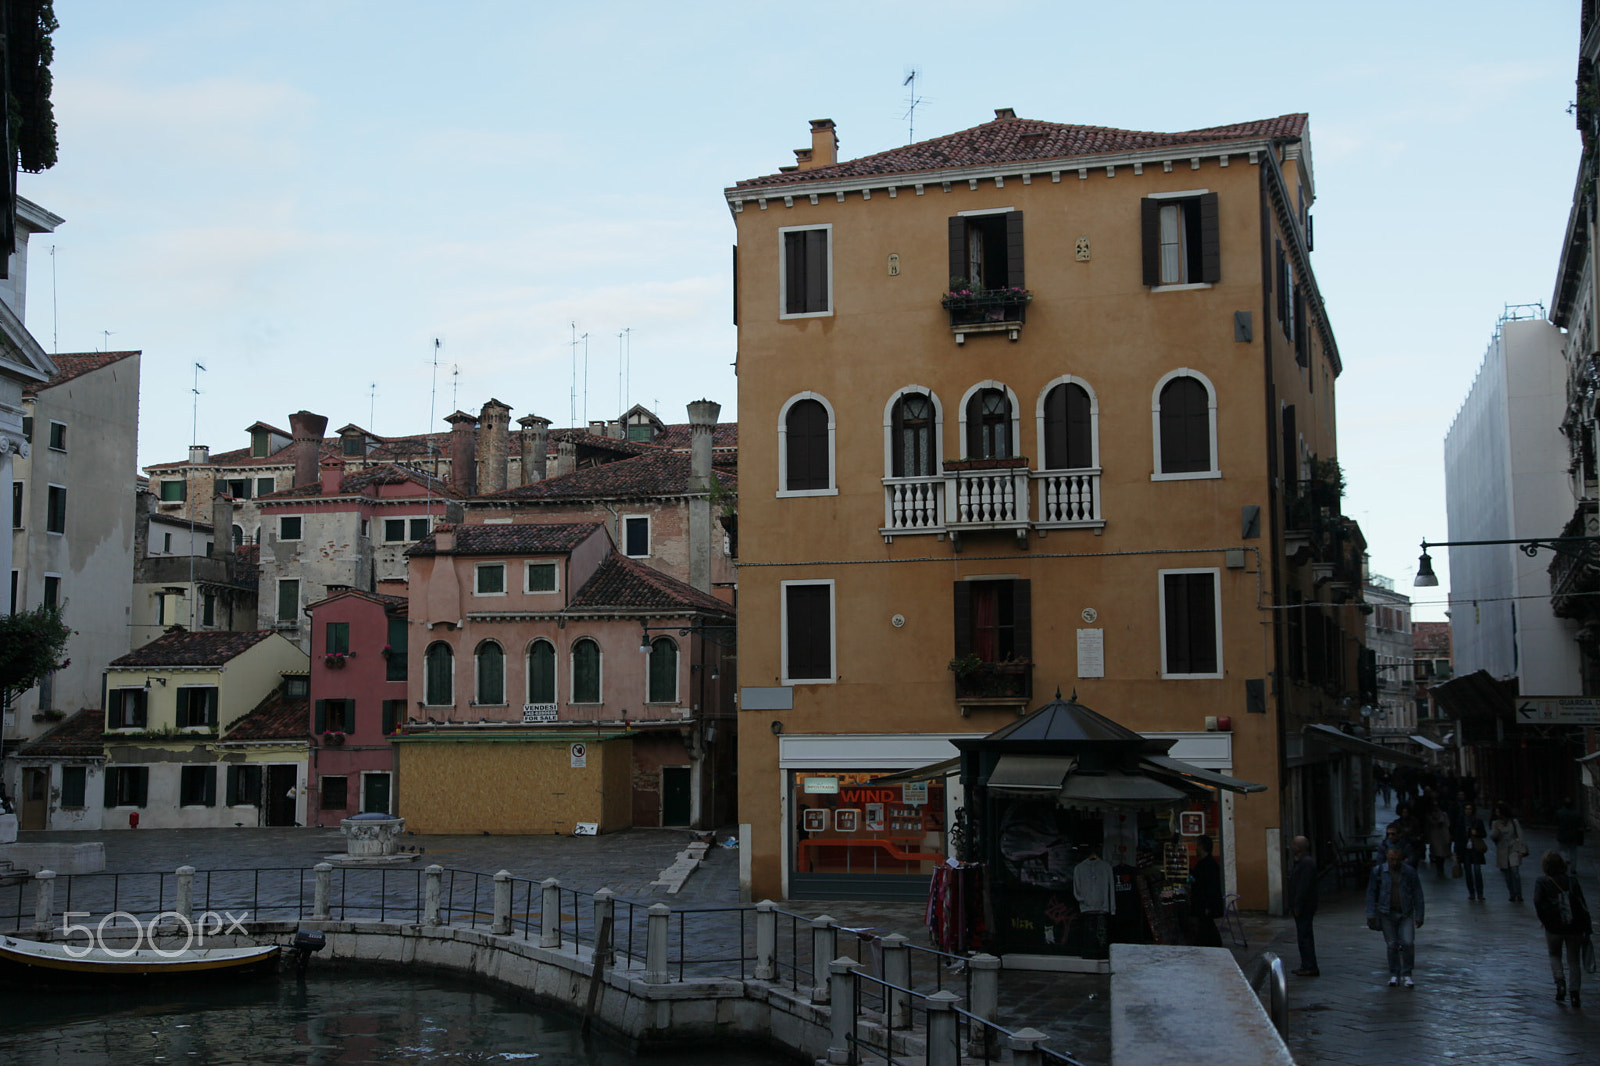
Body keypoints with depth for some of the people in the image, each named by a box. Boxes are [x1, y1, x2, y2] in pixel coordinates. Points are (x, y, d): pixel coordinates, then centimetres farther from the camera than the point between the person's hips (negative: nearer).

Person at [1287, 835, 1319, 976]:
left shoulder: (1306, 863, -18)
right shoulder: (1301, 861, 16)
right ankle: (1307, 966, 19)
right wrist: (1294, 906, 20)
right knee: (1303, 936, 14)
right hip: (1301, 907, 11)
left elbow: (1303, 887, -23)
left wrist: (1297, 907, -22)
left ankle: (1310, 968, -5)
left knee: (1304, 937, -8)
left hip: (1304, 907, -11)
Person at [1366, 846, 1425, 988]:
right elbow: (1371, 893, 5)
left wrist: (1419, 916, 4)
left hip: (1406, 914, 0)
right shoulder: (1378, 871, 0)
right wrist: (1371, 914, 1)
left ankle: (1406, 974, 6)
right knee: (1392, 945, 3)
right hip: (1387, 914, 0)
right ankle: (1394, 975, 17)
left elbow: (1417, 895, 5)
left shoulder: (1410, 872, 0)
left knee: (1408, 943, -10)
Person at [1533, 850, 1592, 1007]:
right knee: (1574, 959, 11)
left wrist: (1544, 920, -4)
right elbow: (1583, 904, 0)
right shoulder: (1572, 881, 4)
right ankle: (1575, 991, -1)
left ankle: (1560, 982, -2)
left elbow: (1537, 902, -17)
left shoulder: (1541, 883, -2)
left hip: (1554, 927, -1)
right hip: (1575, 927, 1)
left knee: (1554, 955, 20)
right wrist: (1588, 928, 2)